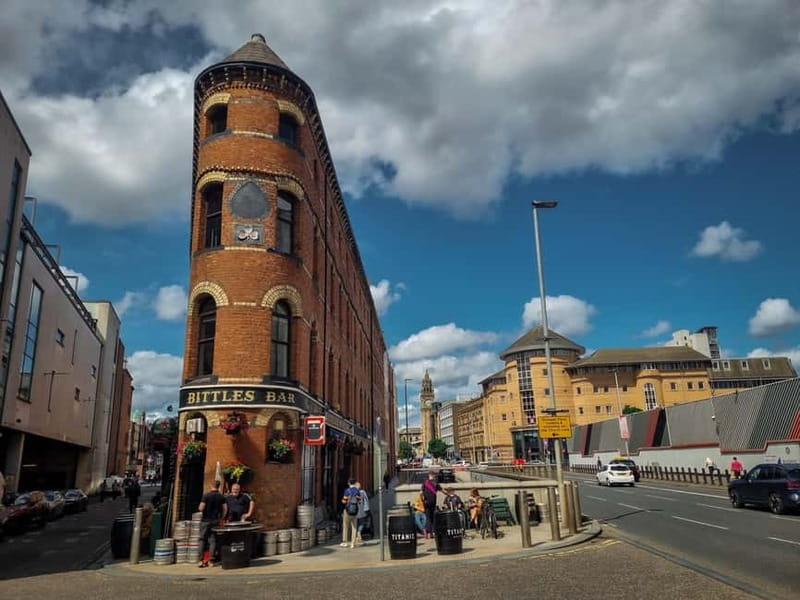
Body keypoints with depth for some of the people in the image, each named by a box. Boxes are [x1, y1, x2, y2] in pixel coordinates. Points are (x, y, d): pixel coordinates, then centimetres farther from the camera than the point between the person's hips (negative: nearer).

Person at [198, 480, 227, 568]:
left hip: (205, 520, -3)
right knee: (213, 540, 8)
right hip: (215, 521, 3)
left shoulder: (206, 495, -10)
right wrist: (221, 519, 14)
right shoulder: (221, 497, 1)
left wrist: (199, 507, 8)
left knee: (203, 540, 6)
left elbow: (201, 508, -14)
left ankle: (202, 560, 3)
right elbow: (225, 509, 2)